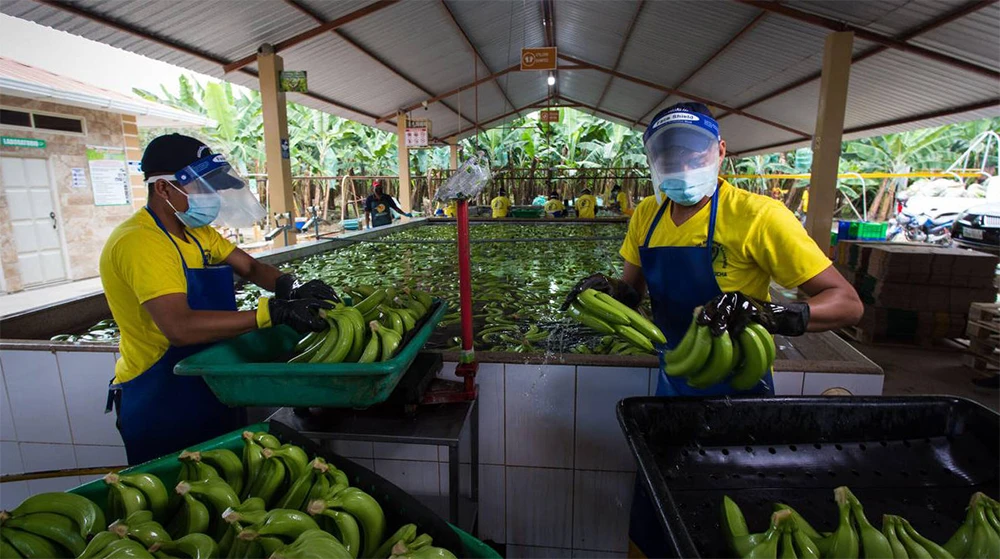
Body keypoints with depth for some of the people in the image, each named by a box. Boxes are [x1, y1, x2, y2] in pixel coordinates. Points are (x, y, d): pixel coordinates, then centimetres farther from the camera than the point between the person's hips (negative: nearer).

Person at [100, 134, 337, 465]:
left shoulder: (197, 232, 5)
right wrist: (274, 312, -40)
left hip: (211, 389, 9)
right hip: (159, 403, -8)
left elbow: (250, 267, 1)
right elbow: (180, 328, -36)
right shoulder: (139, 242, -25)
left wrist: (292, 288, -21)